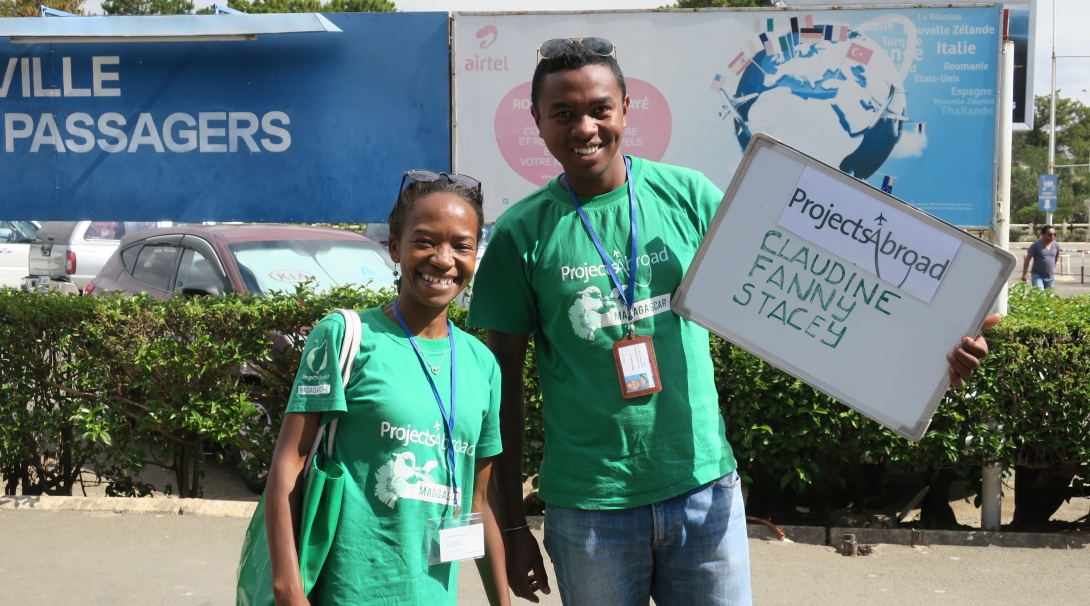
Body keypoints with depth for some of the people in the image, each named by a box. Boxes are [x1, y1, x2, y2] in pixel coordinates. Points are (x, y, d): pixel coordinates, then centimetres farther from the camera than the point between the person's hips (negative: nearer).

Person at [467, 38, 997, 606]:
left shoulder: (687, 195, -1)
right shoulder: (521, 234, -5)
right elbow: (504, 384, 0)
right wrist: (512, 525, 0)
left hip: (704, 487, 1)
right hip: (589, 505, -1)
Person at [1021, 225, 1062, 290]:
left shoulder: (1056, 245, 3)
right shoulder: (1036, 245, -10)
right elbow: (1027, 260, -6)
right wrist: (1024, 274, -9)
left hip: (1050, 277, 5)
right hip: (1038, 276, -5)